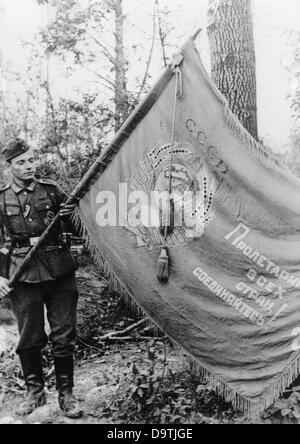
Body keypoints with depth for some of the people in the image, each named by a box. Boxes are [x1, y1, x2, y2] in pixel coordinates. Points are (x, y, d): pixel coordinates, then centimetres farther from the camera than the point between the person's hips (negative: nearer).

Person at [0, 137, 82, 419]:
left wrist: (70, 215, -11)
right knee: (29, 338, 9)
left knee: (64, 336, 5)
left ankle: (66, 393, 21)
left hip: (60, 273, 1)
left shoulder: (52, 190, 6)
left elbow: (76, 229, 11)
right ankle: (34, 392, 29)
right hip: (23, 278, 0)